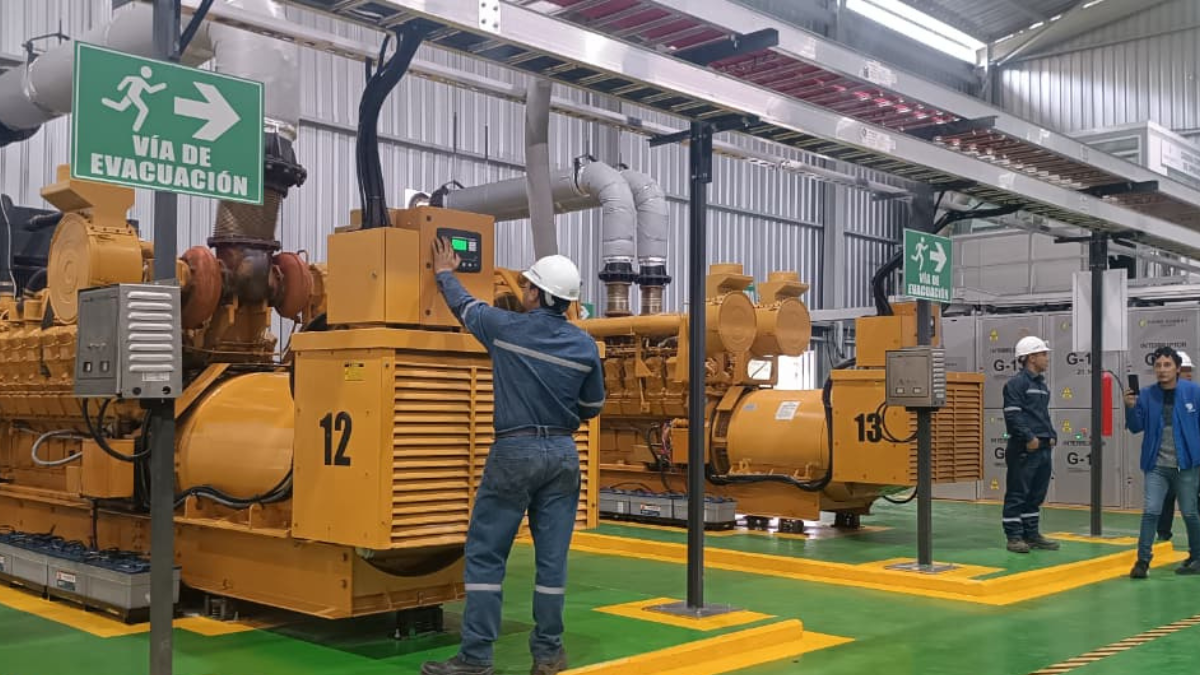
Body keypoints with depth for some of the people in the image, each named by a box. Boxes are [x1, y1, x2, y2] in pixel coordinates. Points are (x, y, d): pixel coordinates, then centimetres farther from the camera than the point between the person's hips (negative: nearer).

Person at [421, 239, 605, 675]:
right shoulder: (585, 346, 1)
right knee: (552, 555, 8)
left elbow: (463, 305, 13)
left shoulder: (506, 328, -6)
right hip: (563, 454, 4)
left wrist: (444, 273, 33)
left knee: (485, 553, 2)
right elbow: (593, 407, 11)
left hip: (515, 451, -3)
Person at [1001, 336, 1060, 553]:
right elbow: (1012, 414, -17)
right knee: (1017, 494, -3)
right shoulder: (1017, 383, -10)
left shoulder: (1042, 384, 18)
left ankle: (1031, 534, 22)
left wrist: (1052, 435, 12)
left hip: (1043, 448, 9)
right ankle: (1014, 537, 1)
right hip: (1024, 449, -9)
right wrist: (1029, 437, -21)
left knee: (1036, 495, 14)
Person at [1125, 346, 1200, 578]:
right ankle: (1143, 560, 1)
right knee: (1150, 511, -5)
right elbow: (1136, 427, -1)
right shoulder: (1146, 395, 0)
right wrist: (1131, 408, -19)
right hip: (1156, 465, 1)